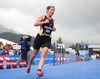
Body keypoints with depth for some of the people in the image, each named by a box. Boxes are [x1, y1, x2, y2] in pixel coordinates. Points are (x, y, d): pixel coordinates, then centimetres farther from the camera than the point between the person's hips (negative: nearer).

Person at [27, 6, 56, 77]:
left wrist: (53, 29, 7)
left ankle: (39, 71, -27)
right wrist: (44, 22, -19)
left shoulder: (52, 20, 14)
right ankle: (29, 66, 36)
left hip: (47, 40, 2)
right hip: (39, 37, -2)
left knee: (43, 55, -16)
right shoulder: (43, 17, 1)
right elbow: (35, 24, -10)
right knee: (34, 54, 9)